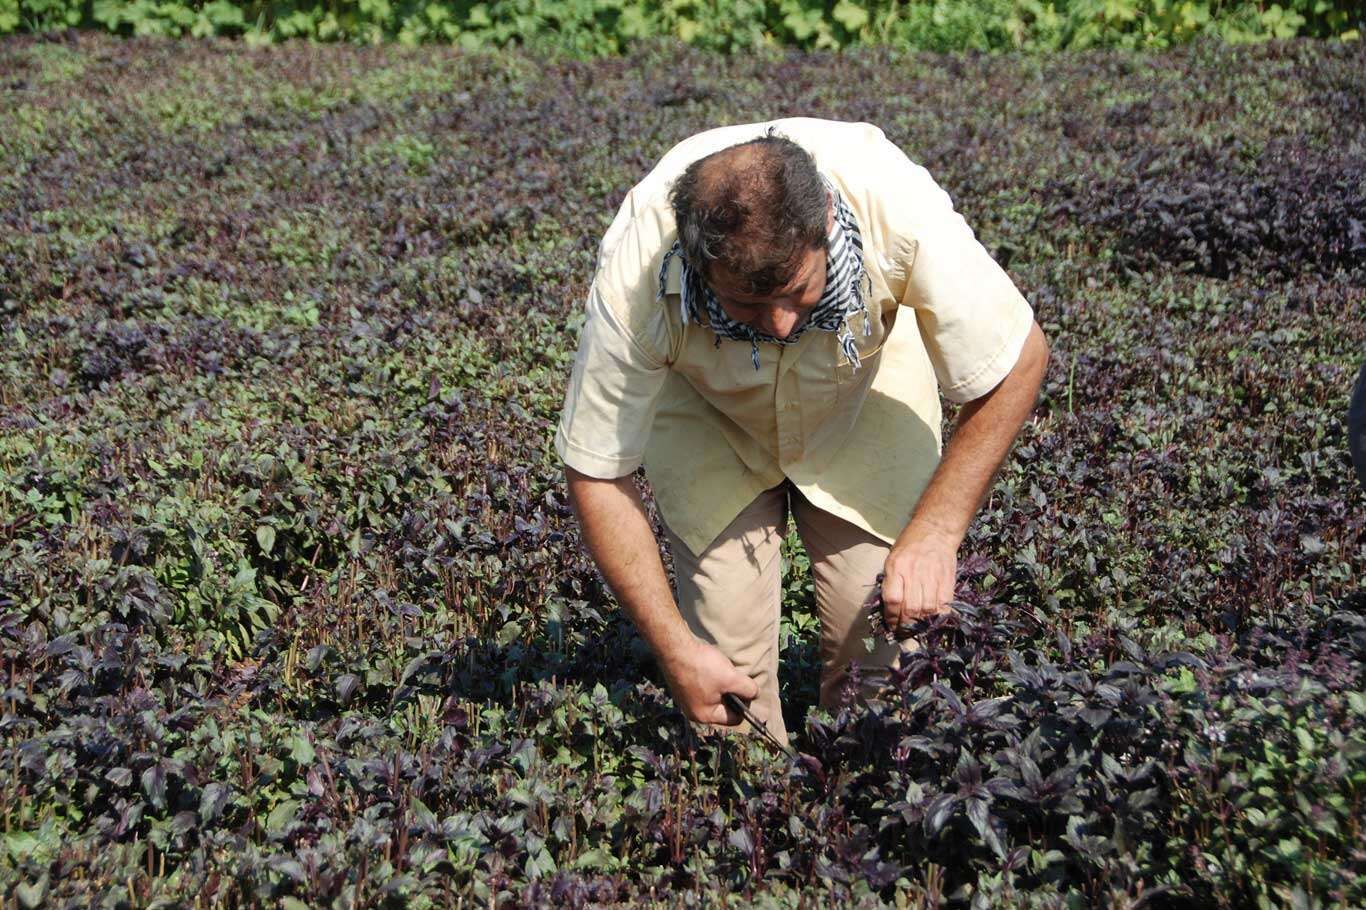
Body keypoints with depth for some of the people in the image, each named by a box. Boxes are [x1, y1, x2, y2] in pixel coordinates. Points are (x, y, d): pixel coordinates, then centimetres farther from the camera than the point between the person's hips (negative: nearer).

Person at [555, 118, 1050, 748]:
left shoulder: (897, 206, -39)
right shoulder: (634, 274, -38)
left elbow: (1018, 361, -22)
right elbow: (595, 473, -24)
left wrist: (934, 531, -29)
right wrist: (675, 652, -24)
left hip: (868, 381, 1)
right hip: (706, 402, 0)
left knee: (881, 626, -11)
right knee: (725, 641, -13)